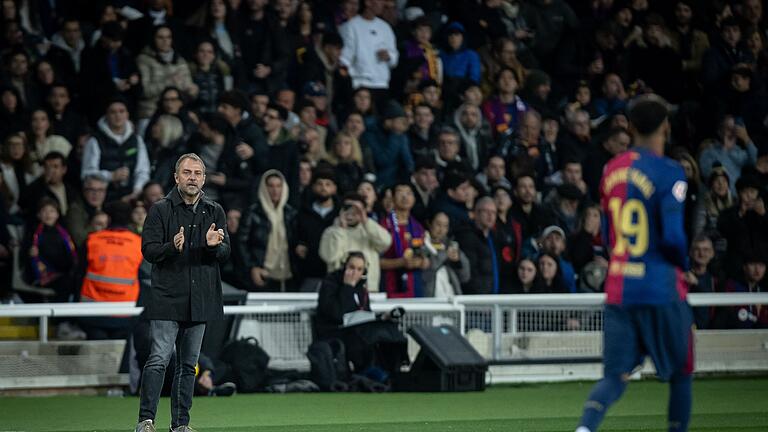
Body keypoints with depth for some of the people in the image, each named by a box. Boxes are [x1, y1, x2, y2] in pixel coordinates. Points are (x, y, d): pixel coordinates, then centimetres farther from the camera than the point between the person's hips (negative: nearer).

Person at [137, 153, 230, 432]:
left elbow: (225, 253, 7)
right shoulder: (161, 210, 0)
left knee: (188, 363, 9)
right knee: (159, 359, -12)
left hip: (200, 300, 4)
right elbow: (148, 250, -5)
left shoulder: (214, 212, 11)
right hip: (166, 298, -4)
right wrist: (172, 247, -24)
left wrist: (215, 245, -16)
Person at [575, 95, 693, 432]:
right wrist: (683, 263, 3)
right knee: (681, 373, 13)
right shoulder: (669, 173, -12)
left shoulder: (612, 169, 7)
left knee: (615, 376, 3)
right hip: (661, 288, -5)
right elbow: (673, 237, -18)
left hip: (618, 288, 5)